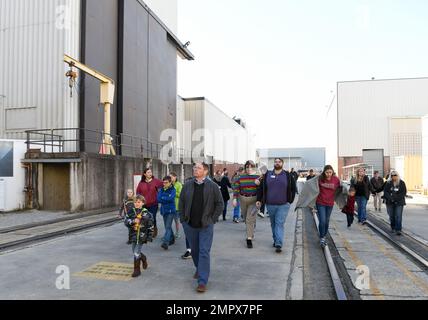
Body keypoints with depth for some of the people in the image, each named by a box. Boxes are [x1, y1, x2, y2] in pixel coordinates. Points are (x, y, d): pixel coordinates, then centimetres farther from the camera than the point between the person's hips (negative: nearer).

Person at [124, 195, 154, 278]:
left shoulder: (146, 213, -6)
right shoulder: (131, 211, 1)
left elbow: (151, 226, -1)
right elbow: (126, 221, -5)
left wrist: (150, 237, -2)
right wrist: (133, 221, -23)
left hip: (142, 236, -4)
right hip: (133, 235, 4)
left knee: (136, 253, -6)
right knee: (135, 252, 15)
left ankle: (137, 270, 9)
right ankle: (144, 259, 45)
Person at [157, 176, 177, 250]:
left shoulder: (173, 190, -5)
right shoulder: (161, 190, 7)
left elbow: (171, 198, -20)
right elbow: (158, 199, -4)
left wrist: (163, 198, -8)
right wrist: (167, 200, -14)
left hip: (171, 211, -5)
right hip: (164, 210, 5)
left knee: (168, 227, -13)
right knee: (167, 227, 15)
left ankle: (165, 242, -22)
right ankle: (172, 239, 32)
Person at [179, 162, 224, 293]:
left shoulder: (212, 186, -6)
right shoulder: (187, 185, 2)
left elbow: (219, 204, -2)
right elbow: (181, 202, 8)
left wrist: (213, 219, -5)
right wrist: (183, 219, 3)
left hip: (206, 225, -3)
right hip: (190, 225, 4)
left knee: (204, 252, -5)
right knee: (194, 250, 18)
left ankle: (202, 281, 1)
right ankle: (199, 269, 43)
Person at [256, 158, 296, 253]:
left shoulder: (288, 176, 1)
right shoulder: (267, 175, 5)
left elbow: (293, 189, 8)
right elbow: (261, 188, 9)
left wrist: (290, 201, 3)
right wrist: (259, 199, 5)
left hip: (283, 205, -2)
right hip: (270, 205, 3)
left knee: (280, 224, -8)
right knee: (273, 224, 13)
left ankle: (279, 245, -11)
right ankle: (275, 240, 29)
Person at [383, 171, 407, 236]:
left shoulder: (401, 183, 1)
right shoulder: (388, 183, 3)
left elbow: (404, 192, -3)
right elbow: (385, 192, -1)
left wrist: (396, 198, -15)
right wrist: (390, 198, -17)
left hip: (399, 202, -2)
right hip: (390, 202, 2)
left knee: (398, 216, -9)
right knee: (391, 216, 8)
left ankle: (398, 230, -7)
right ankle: (393, 228, 25)